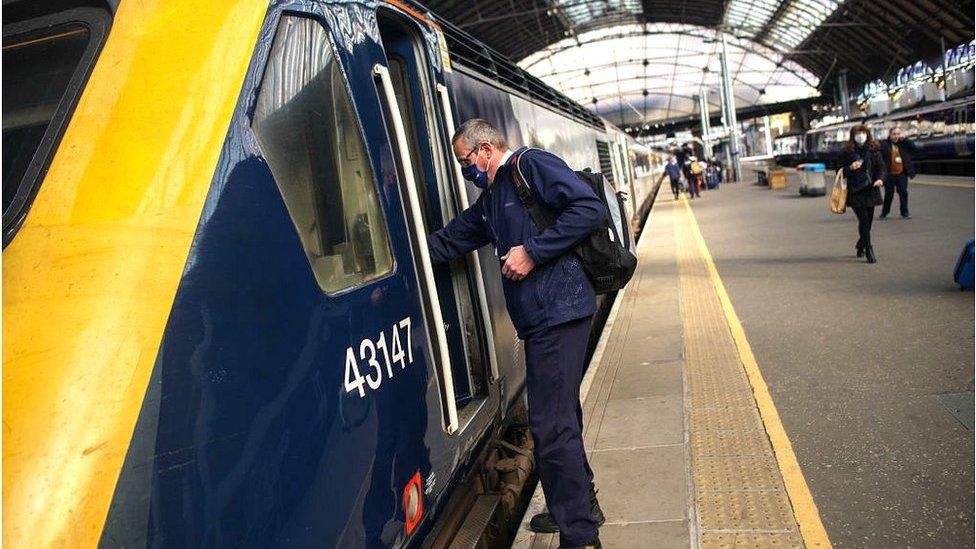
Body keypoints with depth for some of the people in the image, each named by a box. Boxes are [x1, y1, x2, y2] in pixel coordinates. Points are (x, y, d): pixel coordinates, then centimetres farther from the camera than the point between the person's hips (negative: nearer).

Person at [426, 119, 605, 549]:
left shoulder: (531, 165, -6)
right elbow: (450, 240, 25)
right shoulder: (490, 199, 23)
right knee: (560, 415, 19)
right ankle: (580, 505, 35)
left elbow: (589, 208, -16)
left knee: (551, 424, -7)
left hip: (558, 308, -10)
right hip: (541, 317, 10)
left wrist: (532, 251, -17)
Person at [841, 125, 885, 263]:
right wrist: (851, 168, -17)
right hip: (855, 192, -3)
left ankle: (860, 246, 33)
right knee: (863, 220, -12)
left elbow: (881, 167, 6)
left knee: (868, 221, 9)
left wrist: (880, 179, -13)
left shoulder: (874, 151, 5)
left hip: (870, 190, 3)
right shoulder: (847, 152, 0)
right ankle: (869, 250, -6)